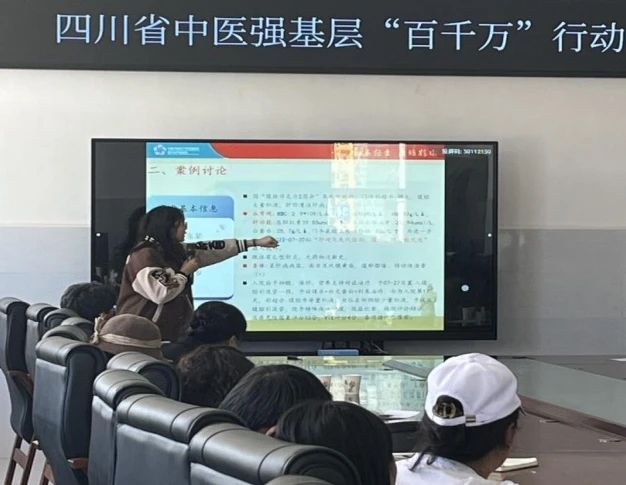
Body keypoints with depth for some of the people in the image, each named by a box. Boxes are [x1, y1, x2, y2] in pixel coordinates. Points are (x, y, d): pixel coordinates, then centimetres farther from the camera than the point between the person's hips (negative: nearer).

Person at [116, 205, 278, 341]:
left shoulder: (176, 251, 11)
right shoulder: (145, 255, -17)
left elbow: (213, 250, 16)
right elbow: (161, 294, -27)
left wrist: (256, 242, 17)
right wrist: (185, 273, -11)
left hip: (171, 333, 9)